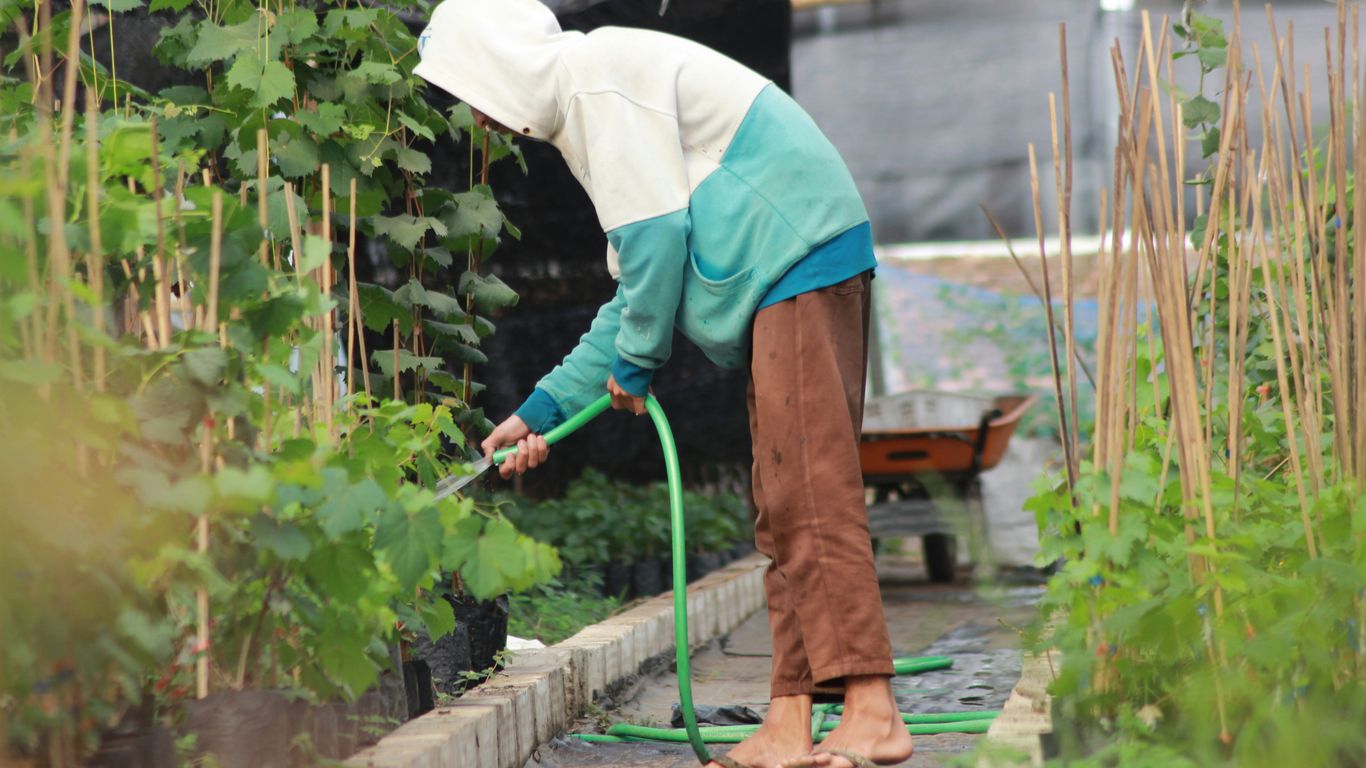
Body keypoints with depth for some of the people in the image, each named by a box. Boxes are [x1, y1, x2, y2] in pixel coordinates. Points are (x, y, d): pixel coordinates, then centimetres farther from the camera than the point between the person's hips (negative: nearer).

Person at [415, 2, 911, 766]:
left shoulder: (596, 74, -8)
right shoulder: (592, 94, 23)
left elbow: (656, 232, -16)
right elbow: (638, 284, 23)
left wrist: (636, 359, -2)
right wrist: (544, 408, 21)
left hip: (800, 262, -10)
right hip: (792, 276, 10)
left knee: (809, 495, -13)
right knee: (786, 509, 7)